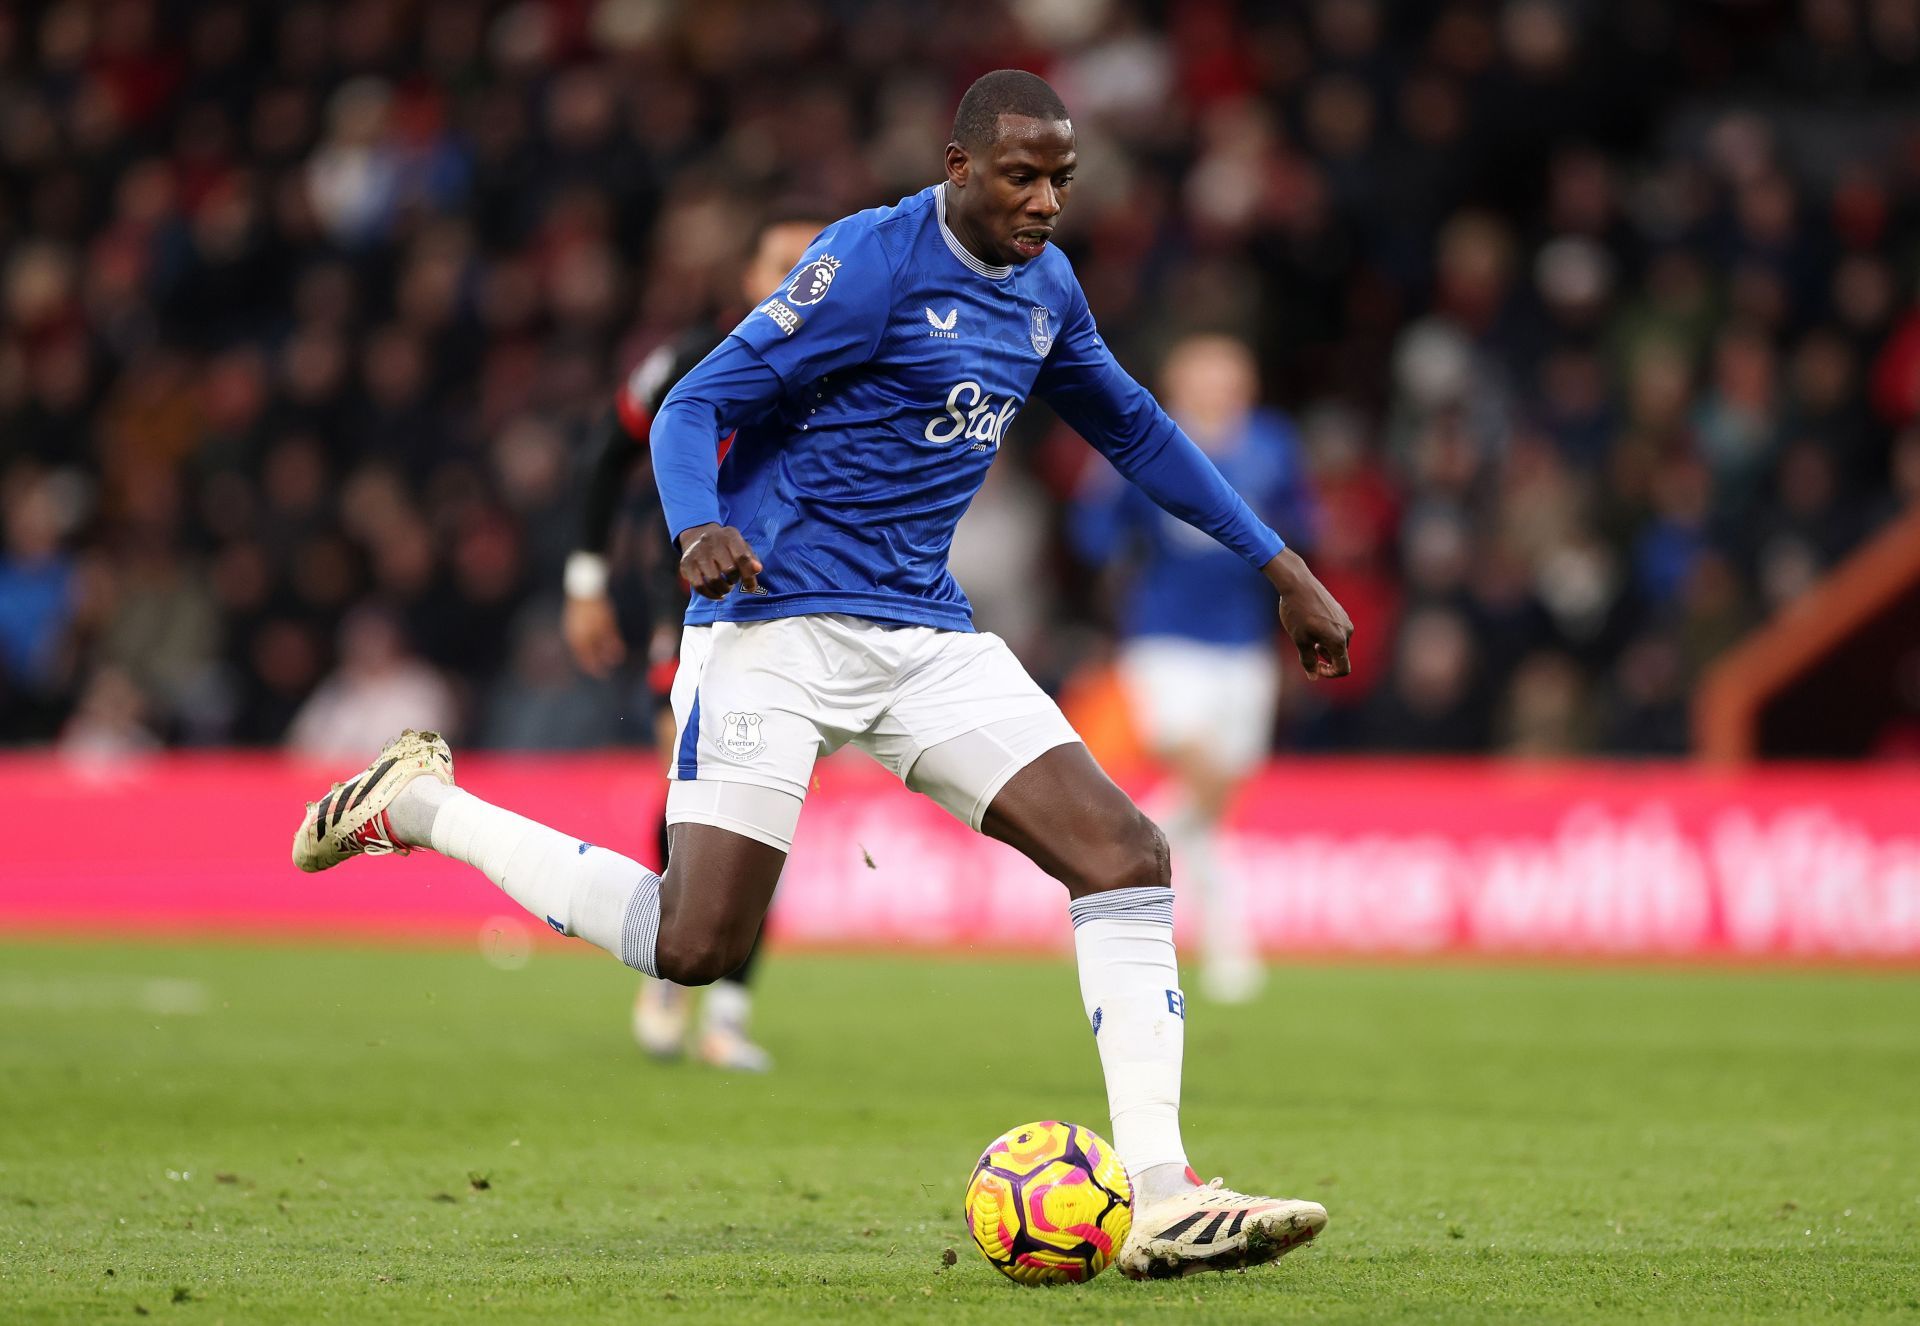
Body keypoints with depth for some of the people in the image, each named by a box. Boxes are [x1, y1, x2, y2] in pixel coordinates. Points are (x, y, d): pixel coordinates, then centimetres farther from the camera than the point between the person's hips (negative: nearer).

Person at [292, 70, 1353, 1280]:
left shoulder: (1044, 286, 11)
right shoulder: (872, 262, -12)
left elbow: (1134, 430, 26)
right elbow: (696, 406, -13)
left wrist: (1280, 564, 24)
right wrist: (699, 529, -34)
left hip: (927, 636, 7)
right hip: (781, 622, -7)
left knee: (1126, 855, -9)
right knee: (695, 945, -13)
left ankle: (1163, 1202, -11)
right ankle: (422, 804, 9)